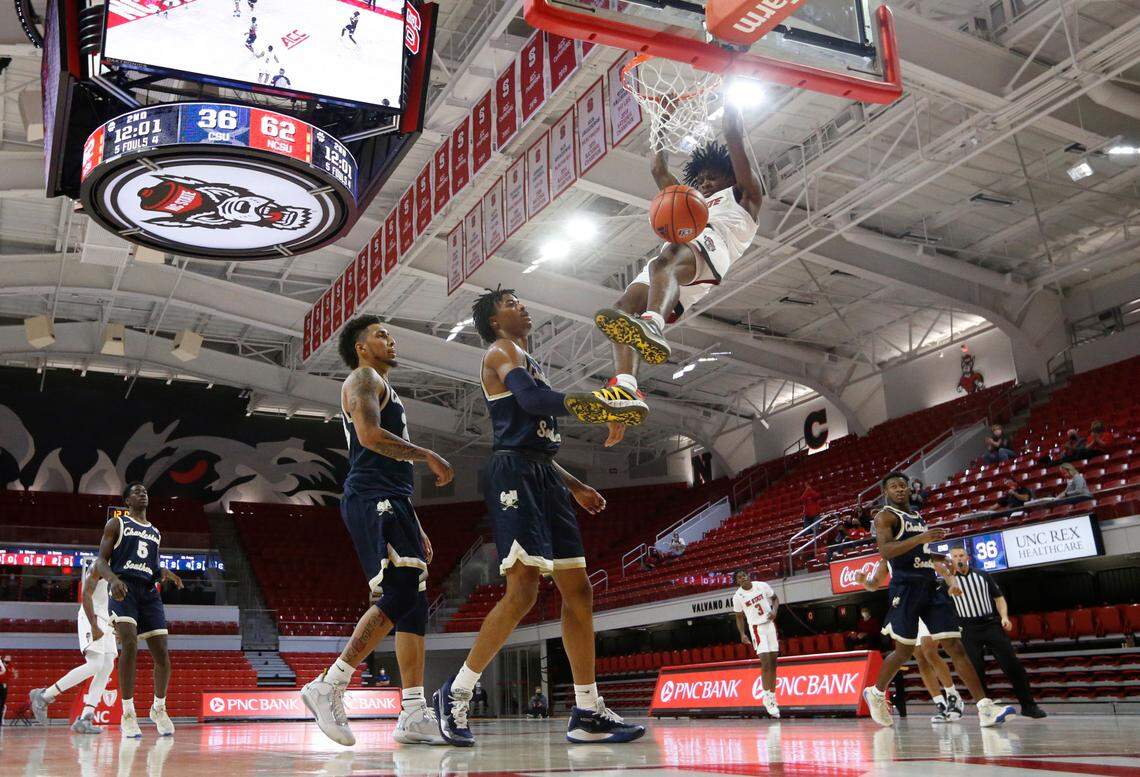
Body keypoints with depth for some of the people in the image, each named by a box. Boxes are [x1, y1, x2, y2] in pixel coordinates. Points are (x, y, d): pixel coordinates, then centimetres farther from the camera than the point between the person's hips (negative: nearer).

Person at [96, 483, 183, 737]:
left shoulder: (156, 533, 23)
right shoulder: (116, 524, 8)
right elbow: (101, 561, 1)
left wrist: (164, 573, 3)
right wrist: (113, 579, -20)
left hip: (149, 592, 5)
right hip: (123, 589, -5)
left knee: (162, 654, -2)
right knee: (130, 644, -25)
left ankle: (159, 709, 20)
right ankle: (127, 714, -16)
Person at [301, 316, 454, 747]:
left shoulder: (384, 389, 31)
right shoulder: (362, 379, 2)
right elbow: (369, 435, -19)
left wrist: (416, 528, 25)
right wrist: (428, 455, -11)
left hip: (391, 502, 10)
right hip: (371, 501, -10)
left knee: (413, 603, 3)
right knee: (399, 594, -20)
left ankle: (414, 714, 1)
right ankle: (328, 687, -15)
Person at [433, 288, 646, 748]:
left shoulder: (526, 361, 28)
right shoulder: (502, 352, 0)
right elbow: (533, 398, -21)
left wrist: (574, 486, 24)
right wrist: (605, 411, -23)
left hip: (543, 476, 10)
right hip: (514, 474, -10)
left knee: (577, 589, 4)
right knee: (523, 590, -17)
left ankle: (588, 714, 8)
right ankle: (456, 693, -3)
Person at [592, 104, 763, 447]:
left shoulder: (741, 195, 34)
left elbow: (735, 135, 30)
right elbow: (658, 169, 54)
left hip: (710, 245, -6)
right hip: (663, 265, 6)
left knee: (667, 258, -41)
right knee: (622, 309, -23)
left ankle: (652, 326, -70)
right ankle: (624, 386, -40)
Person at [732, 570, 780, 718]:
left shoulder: (762, 586, -4)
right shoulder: (737, 596, -7)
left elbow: (775, 598, 11)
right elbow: (739, 617, 3)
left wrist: (774, 610, -9)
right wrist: (742, 634, -9)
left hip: (770, 624, 3)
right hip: (756, 628, -3)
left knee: (773, 663, 7)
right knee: (765, 663, -15)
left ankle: (772, 697, 17)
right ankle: (767, 697, -8)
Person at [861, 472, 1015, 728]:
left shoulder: (919, 518, 21)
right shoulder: (886, 516, -4)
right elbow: (885, 551, -21)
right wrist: (921, 538, -30)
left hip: (931, 586, 7)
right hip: (906, 588, -7)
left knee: (956, 646, -2)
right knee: (905, 651, 1)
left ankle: (985, 707, -7)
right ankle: (876, 693, 22)